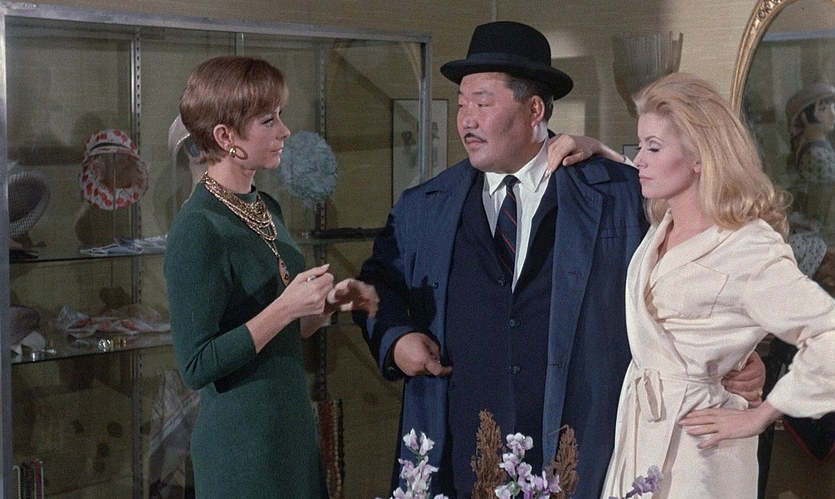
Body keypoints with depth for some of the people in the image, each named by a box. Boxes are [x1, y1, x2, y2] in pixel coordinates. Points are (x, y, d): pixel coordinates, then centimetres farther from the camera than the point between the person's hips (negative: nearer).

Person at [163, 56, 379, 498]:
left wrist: (330, 303, -2)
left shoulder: (266, 209, 7)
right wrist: (286, 307, -23)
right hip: (240, 441, -8)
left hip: (291, 424, 8)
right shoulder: (198, 229, -18)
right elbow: (196, 366, -21)